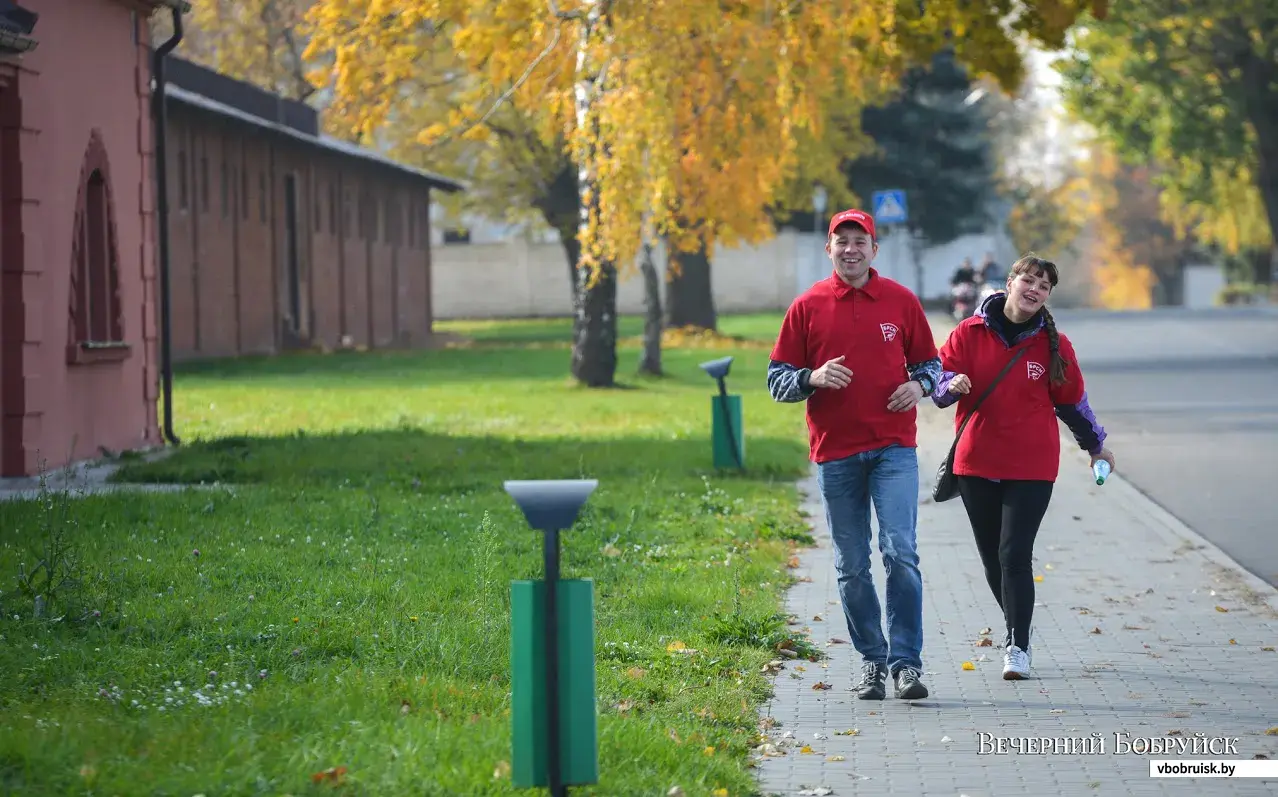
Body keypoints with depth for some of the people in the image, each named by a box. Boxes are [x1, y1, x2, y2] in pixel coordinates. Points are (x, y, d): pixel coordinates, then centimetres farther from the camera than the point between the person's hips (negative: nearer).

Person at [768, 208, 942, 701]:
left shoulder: (900, 301, 7)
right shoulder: (807, 307, 5)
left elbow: (929, 362, 16)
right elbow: (777, 380, 7)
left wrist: (919, 386, -6)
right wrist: (814, 377, -13)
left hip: (894, 448, -1)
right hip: (835, 453, 1)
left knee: (900, 552, -13)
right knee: (852, 567, 6)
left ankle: (906, 661, -9)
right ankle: (872, 661, 17)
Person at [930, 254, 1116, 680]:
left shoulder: (1053, 345, 1)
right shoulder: (970, 333, 0)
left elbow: (1072, 400, 15)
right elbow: (940, 384, 1)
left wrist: (1095, 444, 25)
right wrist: (953, 385, -23)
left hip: (1032, 468, -2)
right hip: (976, 464, 2)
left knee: (1015, 556, -11)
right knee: (993, 560, 9)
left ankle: (1018, 646, -5)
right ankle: (1016, 628, 30)